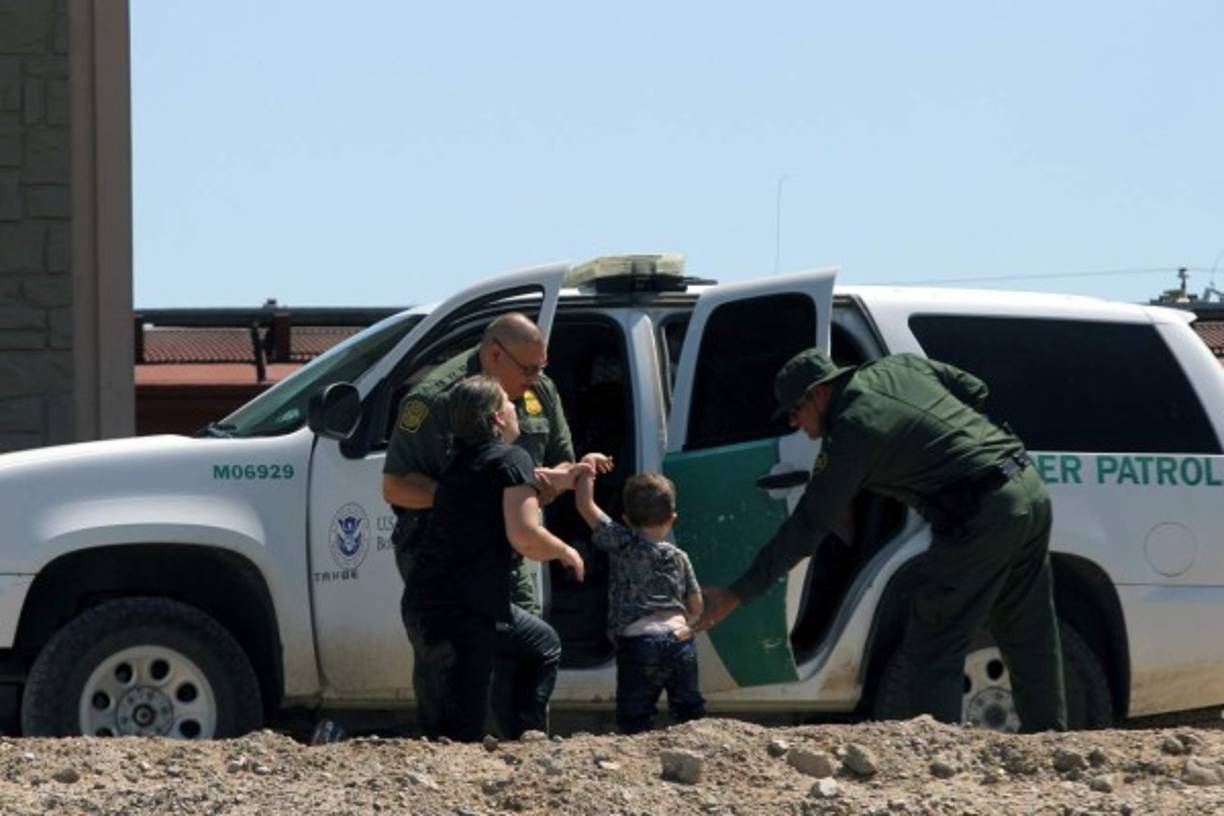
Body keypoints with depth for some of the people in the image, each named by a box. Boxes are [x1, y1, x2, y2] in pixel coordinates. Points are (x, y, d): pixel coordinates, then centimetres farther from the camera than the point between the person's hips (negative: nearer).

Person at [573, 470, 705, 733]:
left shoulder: (623, 544, 1)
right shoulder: (679, 558, 14)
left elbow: (585, 505, 0)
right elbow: (696, 606, 19)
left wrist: (586, 473, 15)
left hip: (639, 641, -4)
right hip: (680, 640, 4)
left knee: (634, 719, -3)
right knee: (689, 710, 15)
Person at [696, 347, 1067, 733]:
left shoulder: (849, 436, -11)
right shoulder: (899, 367, 10)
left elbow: (807, 527, -10)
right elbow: (975, 390, 20)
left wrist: (738, 594, -7)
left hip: (983, 517, -9)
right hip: (1031, 488, 9)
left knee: (931, 651, -1)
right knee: (1031, 643, 18)